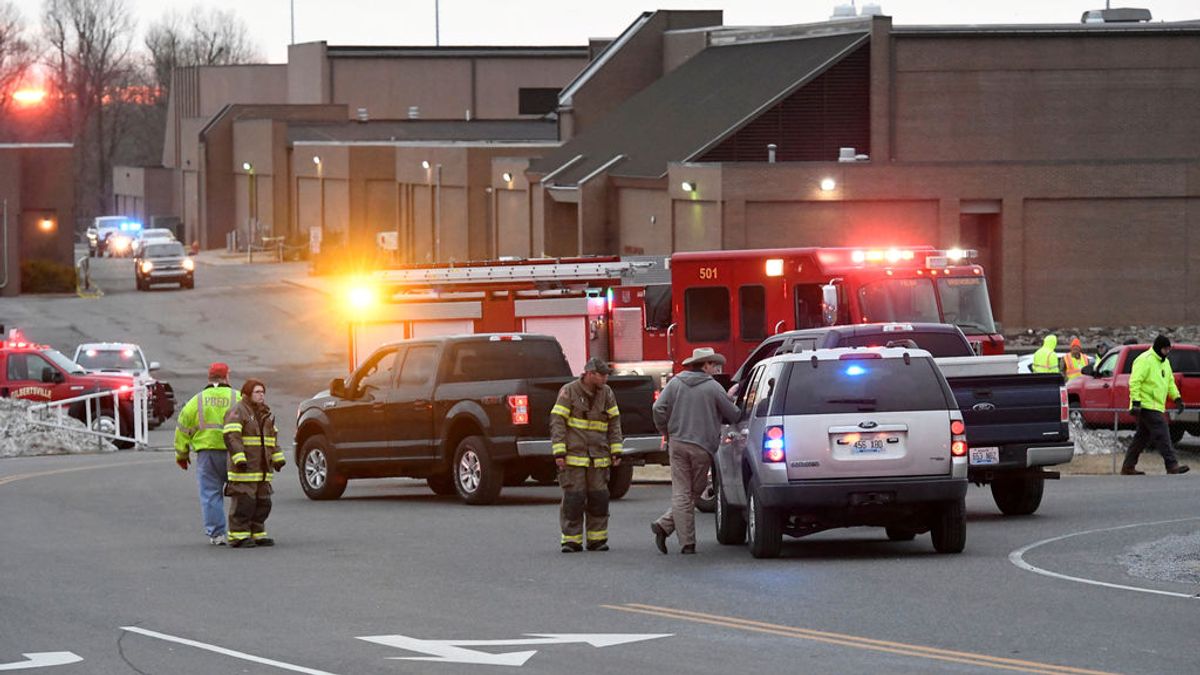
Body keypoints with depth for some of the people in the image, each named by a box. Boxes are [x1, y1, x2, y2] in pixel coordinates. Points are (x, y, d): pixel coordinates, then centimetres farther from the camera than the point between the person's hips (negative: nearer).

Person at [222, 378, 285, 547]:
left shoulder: (266, 413, 19)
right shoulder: (237, 413, -8)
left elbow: (273, 438, 27)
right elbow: (231, 437, -17)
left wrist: (278, 458, 18)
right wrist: (239, 458, -26)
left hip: (262, 468, 8)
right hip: (244, 469, -8)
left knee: (263, 502, 8)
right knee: (244, 502, -10)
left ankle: (257, 534, 16)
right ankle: (238, 536, -6)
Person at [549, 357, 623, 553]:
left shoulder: (606, 393, 9)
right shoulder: (569, 392, -3)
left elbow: (614, 423, 13)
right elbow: (557, 422, -6)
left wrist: (616, 452, 5)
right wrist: (559, 453, -13)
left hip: (598, 458, 4)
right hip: (573, 455, -4)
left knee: (599, 498, 2)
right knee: (573, 498, -6)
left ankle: (597, 540, 10)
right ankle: (571, 540, 0)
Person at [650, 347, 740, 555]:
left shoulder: (675, 383, 5)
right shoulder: (713, 388, -4)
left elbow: (659, 408, -3)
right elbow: (733, 415, 1)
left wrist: (667, 433, 10)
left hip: (677, 444, 3)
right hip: (702, 447, -3)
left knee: (681, 493, 3)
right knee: (695, 491, 10)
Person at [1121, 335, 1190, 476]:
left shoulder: (1165, 362, 18)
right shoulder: (1145, 361, -13)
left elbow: (1170, 382, 26)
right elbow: (1135, 382, -19)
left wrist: (1177, 398, 15)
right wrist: (1136, 402, -26)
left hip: (1156, 407, 10)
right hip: (1146, 405, -10)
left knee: (1142, 437, 12)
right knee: (1162, 434, -13)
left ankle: (1128, 467, 16)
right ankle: (1172, 465, -16)